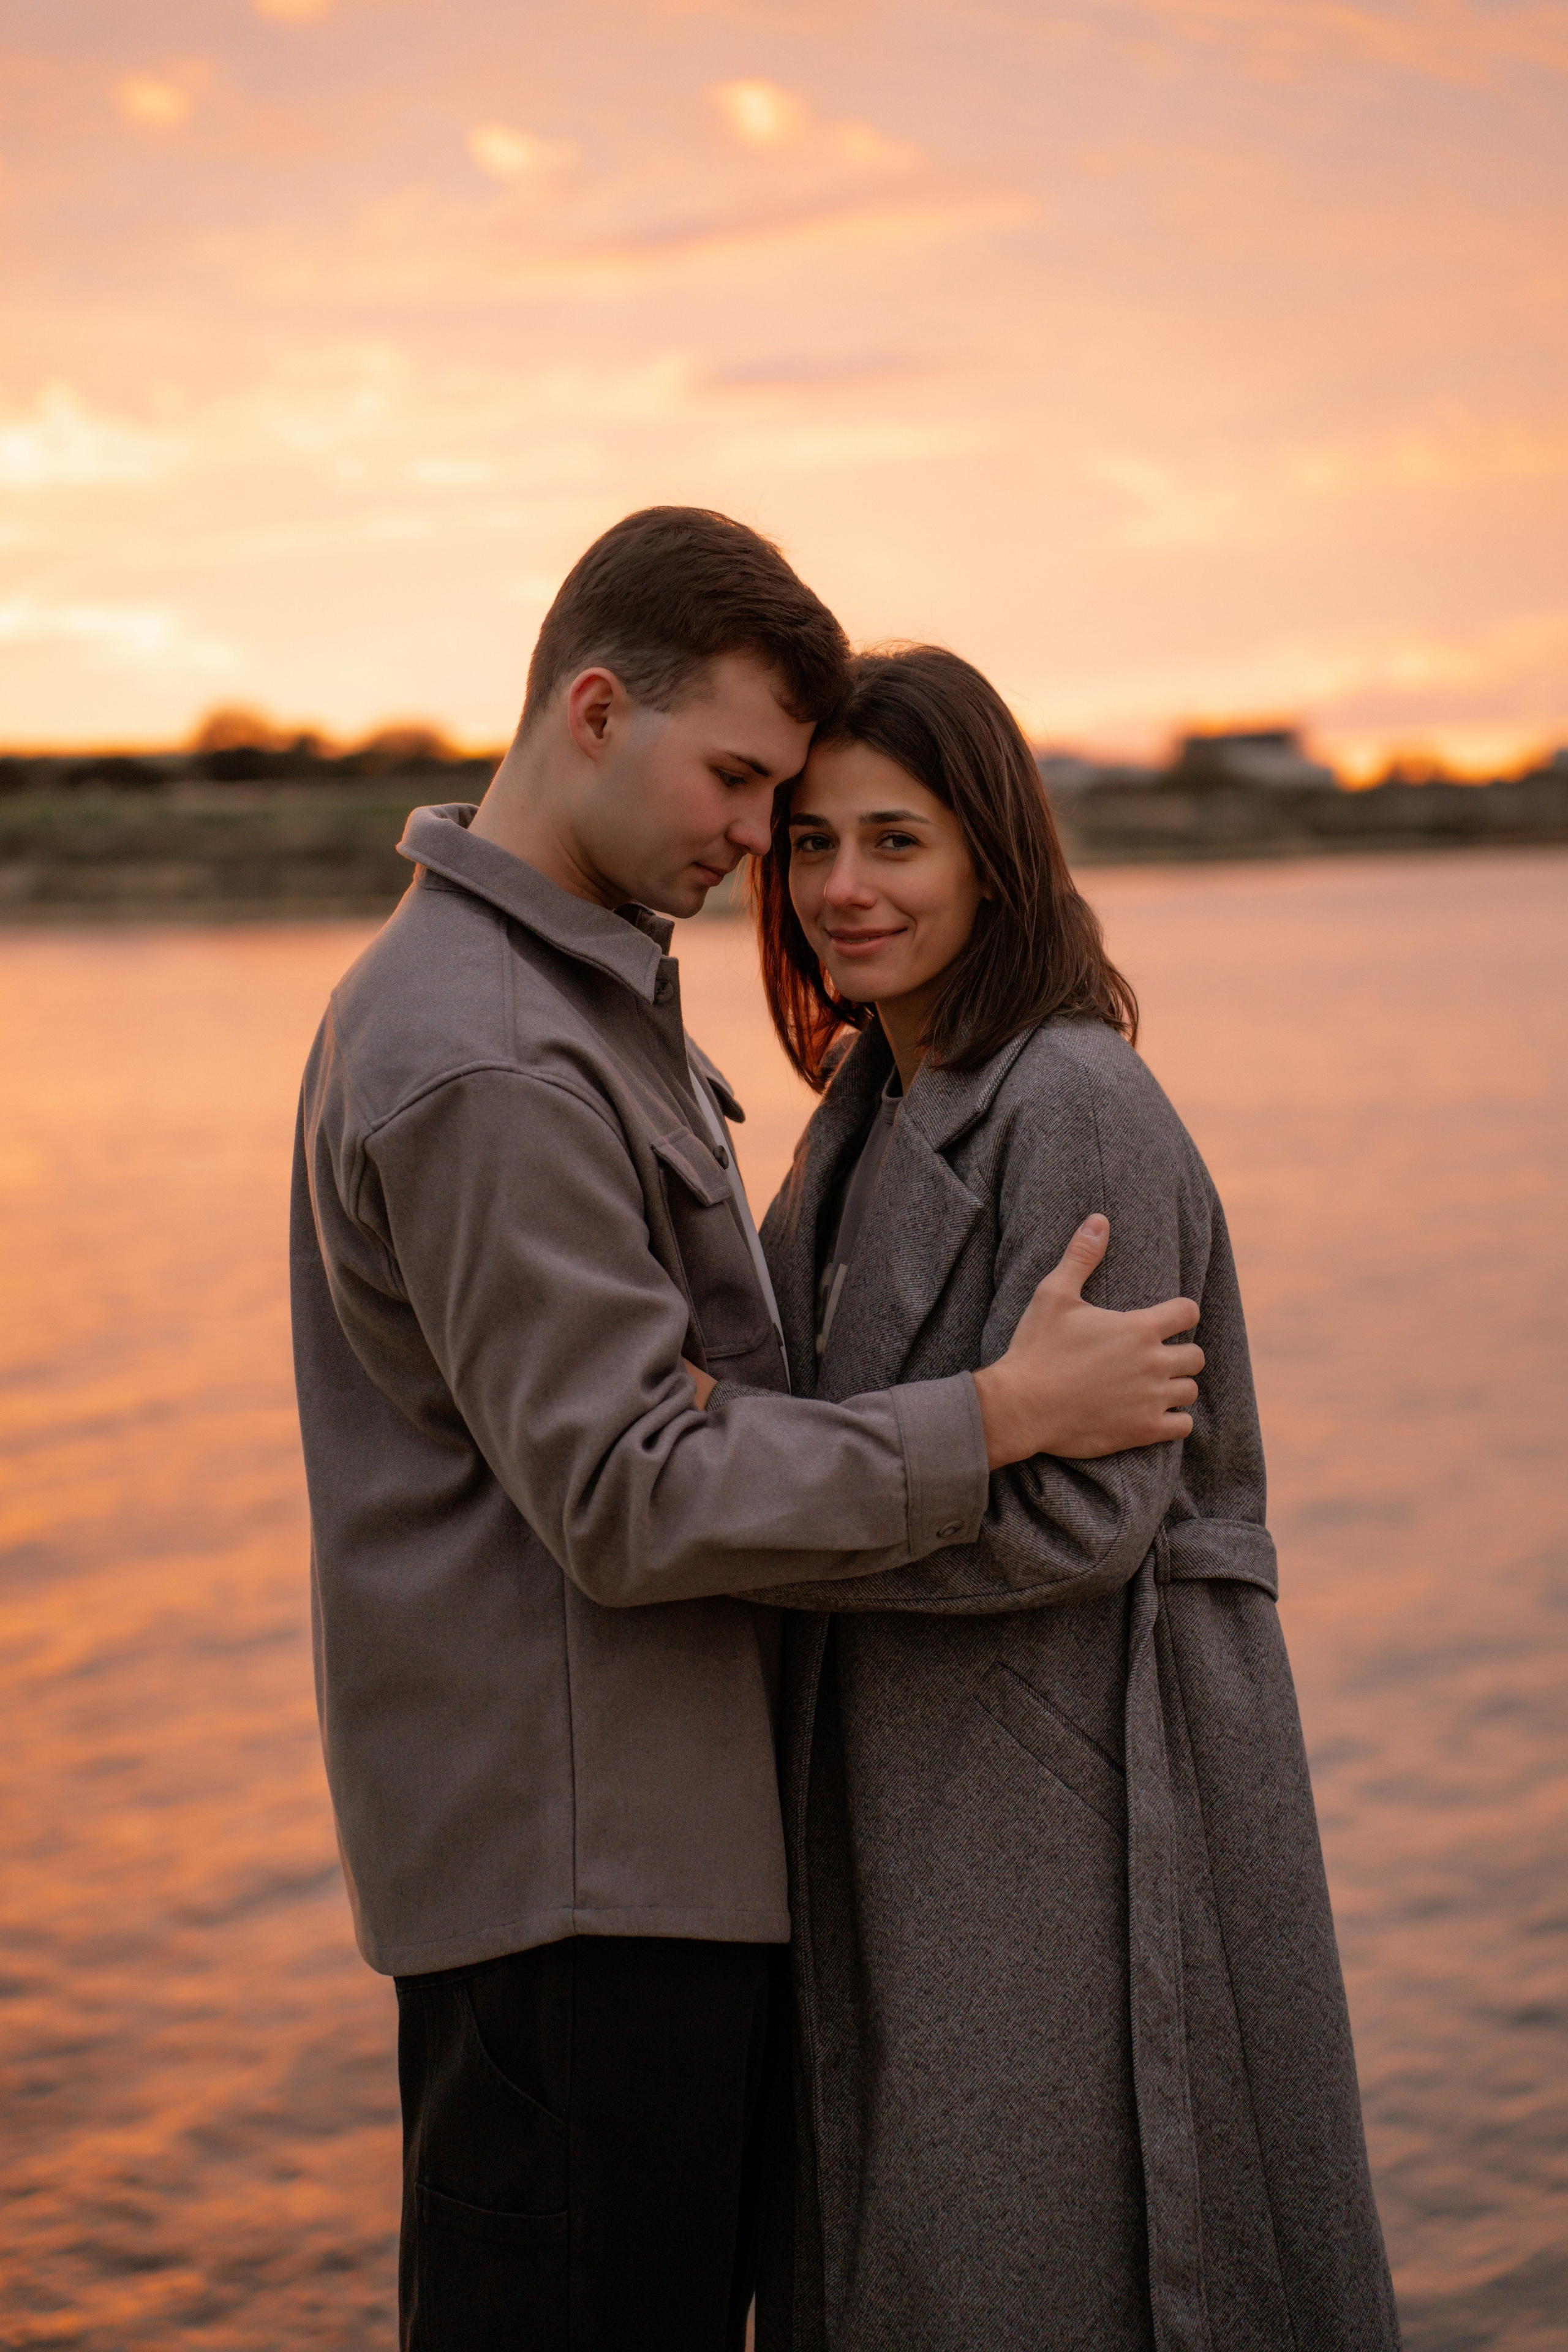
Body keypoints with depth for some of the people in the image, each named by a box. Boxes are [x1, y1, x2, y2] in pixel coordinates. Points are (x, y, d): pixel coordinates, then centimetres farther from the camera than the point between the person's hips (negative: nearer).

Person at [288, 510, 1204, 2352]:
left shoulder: (581, 990, 14)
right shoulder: (481, 1062, -20)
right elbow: (630, 1506, -22)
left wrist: (721, 1405, -2)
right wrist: (1008, 1413, -17)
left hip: (655, 1822, 10)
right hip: (567, 1854, -10)